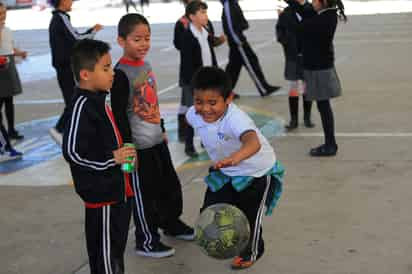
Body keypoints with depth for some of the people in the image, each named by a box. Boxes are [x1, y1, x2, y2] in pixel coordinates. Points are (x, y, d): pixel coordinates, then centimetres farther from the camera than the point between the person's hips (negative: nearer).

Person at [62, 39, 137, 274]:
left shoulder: (97, 99, 9)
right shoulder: (82, 105, -21)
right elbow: (73, 152, -25)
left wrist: (124, 154, 12)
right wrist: (112, 158, -22)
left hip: (116, 188, 9)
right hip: (101, 192, -9)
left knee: (117, 244, 21)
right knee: (105, 249, 3)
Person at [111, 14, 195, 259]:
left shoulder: (146, 66, 7)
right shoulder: (122, 73, -18)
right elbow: (119, 113, -19)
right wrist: (127, 145, -18)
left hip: (157, 140, 8)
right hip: (139, 146, -8)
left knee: (170, 184, 20)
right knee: (144, 192, 4)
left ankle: (171, 222, 42)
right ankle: (147, 241, 19)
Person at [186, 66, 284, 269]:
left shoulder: (235, 119, -41)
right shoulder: (194, 115, -20)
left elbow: (253, 143, -61)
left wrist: (235, 157, -81)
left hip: (258, 173, -6)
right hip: (225, 173, 6)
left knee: (249, 215, 7)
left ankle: (252, 251, 39)